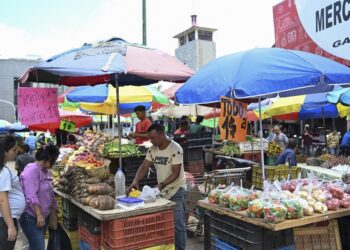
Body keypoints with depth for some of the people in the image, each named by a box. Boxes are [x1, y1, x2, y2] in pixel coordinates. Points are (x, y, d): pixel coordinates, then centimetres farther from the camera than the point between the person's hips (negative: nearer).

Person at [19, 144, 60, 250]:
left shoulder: (45, 171, 12)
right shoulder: (32, 170, -16)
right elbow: (31, 196, -23)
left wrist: (54, 209, 18)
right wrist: (39, 214, -25)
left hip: (44, 216, 9)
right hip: (31, 217, -9)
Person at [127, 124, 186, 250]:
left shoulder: (175, 149, -19)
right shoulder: (152, 149, 1)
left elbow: (176, 173, -21)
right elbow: (144, 167, 0)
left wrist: (161, 184, -32)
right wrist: (135, 181, -16)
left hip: (176, 191, -6)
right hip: (161, 191, 6)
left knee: (177, 224, -3)